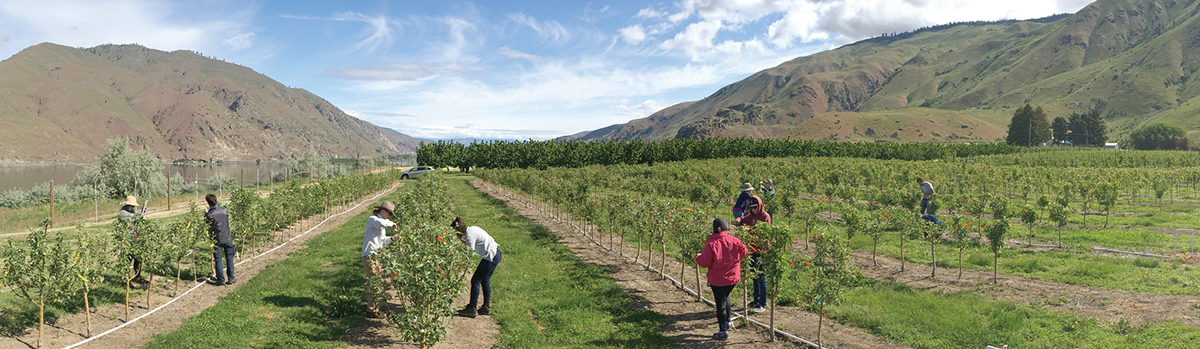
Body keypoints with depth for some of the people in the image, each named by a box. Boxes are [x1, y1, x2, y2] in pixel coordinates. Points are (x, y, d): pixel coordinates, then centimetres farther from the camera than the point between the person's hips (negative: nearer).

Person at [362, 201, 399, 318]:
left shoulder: (382, 226, 23)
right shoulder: (372, 219, -7)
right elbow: (380, 223, -30)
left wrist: (391, 238, 10)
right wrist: (391, 224, -14)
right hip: (369, 255, -10)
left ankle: (374, 308, 19)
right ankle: (371, 310, -7)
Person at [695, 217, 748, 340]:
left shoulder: (711, 244, -20)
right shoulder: (734, 240, -8)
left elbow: (704, 262, -19)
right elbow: (744, 252, 5)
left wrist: (698, 257, 1)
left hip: (718, 280, -5)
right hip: (733, 278, 5)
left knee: (720, 303, 6)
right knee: (725, 297, 29)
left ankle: (723, 332, 14)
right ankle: (728, 322, 36)